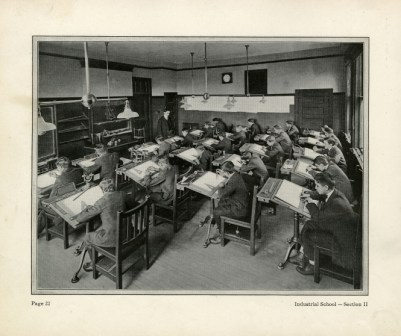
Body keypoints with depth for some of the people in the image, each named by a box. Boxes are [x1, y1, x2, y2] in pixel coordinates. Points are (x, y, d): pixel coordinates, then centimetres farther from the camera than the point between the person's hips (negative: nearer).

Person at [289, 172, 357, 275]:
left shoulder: (336, 203, -34)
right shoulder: (334, 193, -5)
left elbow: (318, 217, -24)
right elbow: (322, 196, 18)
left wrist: (311, 203, -9)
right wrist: (310, 196, 2)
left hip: (343, 240, -10)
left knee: (307, 235, -13)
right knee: (309, 225, 7)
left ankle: (313, 265, 10)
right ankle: (302, 256, 19)